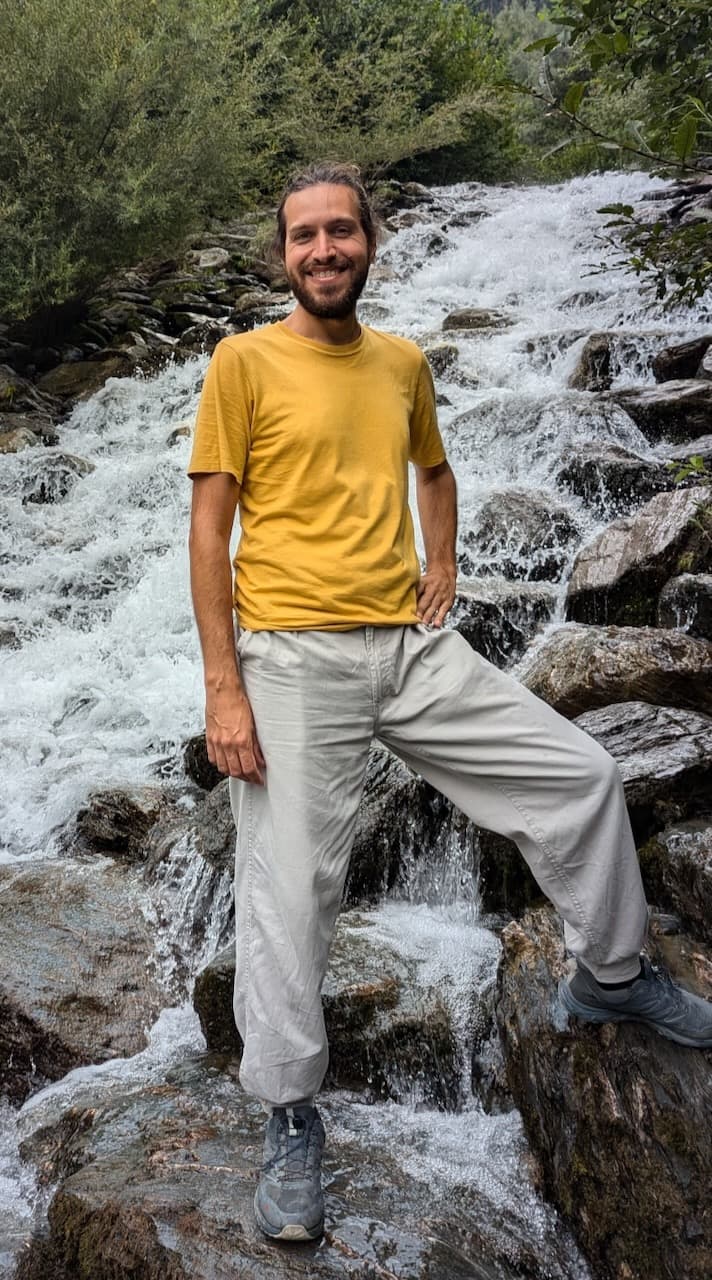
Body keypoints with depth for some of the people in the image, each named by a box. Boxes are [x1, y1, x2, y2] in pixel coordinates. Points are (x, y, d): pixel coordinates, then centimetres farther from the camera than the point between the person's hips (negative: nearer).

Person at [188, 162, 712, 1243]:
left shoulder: (404, 363, 12)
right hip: (293, 660, -5)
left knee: (581, 777, 4)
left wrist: (441, 567, 13)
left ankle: (611, 975, 28)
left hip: (414, 647, 5)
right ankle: (291, 1120, 18)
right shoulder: (245, 362, -3)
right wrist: (223, 687, -13)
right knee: (290, 891, -3)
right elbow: (210, 525, -6)